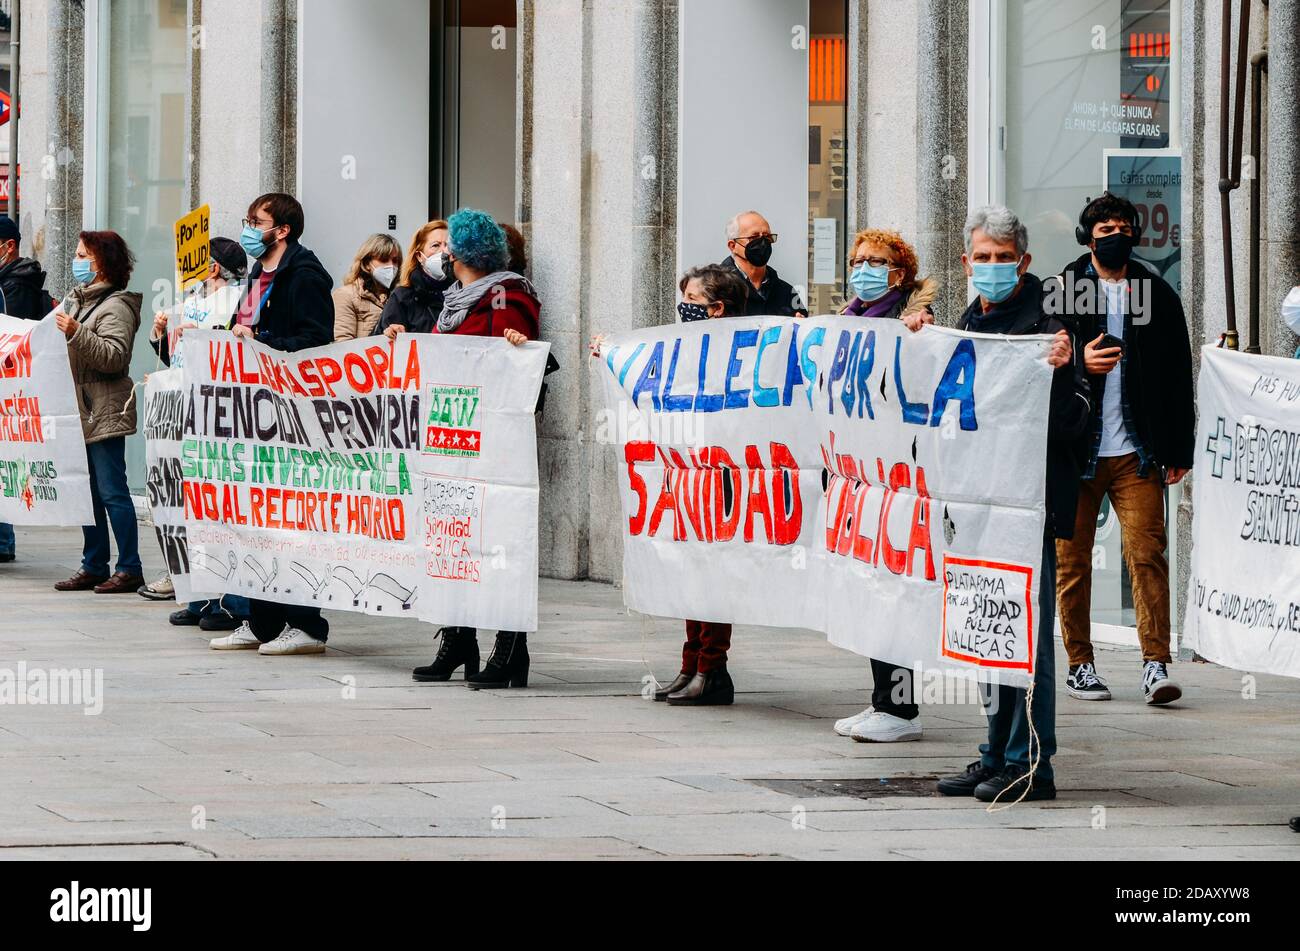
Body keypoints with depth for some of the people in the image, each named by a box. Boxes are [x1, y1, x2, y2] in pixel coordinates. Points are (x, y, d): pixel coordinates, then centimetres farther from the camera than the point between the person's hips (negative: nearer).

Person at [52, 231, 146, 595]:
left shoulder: (115, 307, -10)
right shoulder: (75, 299, 17)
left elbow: (114, 357, -22)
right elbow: (63, 349, 26)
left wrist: (77, 333, -29)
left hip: (105, 412, -9)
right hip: (80, 411, 9)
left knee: (111, 492, -9)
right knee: (87, 493, 10)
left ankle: (129, 569, -6)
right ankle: (94, 567, 15)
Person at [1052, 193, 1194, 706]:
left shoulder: (1158, 295, 11)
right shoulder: (1060, 293, 7)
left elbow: (1178, 377, 13)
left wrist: (1179, 451, 8)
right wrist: (1079, 363, -15)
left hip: (1137, 452, 0)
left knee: (1147, 552, -10)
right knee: (1072, 559, 3)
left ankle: (1156, 663, -10)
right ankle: (1079, 664, 12)